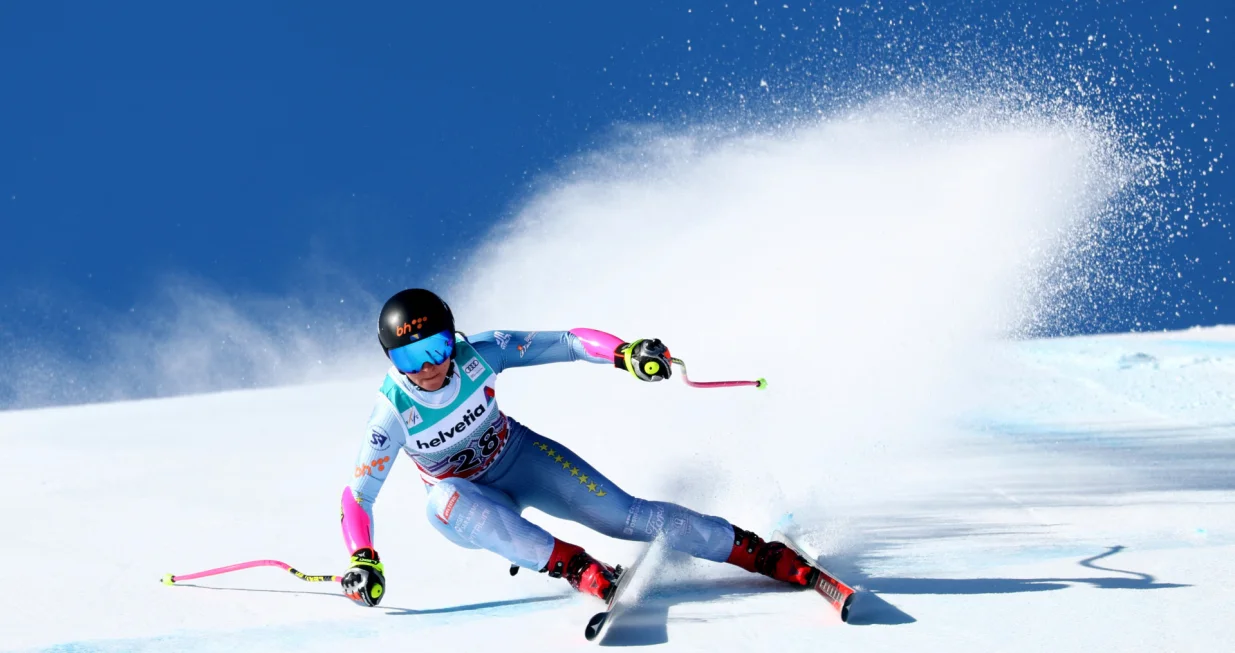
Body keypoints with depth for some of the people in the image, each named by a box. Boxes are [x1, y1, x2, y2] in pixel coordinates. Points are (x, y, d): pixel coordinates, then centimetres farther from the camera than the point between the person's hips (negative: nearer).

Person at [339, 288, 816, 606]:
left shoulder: (480, 354, -23)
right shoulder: (394, 413, -25)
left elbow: (567, 343, -21)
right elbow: (357, 496, -20)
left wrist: (626, 355, -38)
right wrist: (362, 561, -35)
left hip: (519, 458, 1)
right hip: (459, 494, -1)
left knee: (628, 516, -14)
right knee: (456, 505, -39)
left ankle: (767, 556, -13)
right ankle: (579, 570, -45)